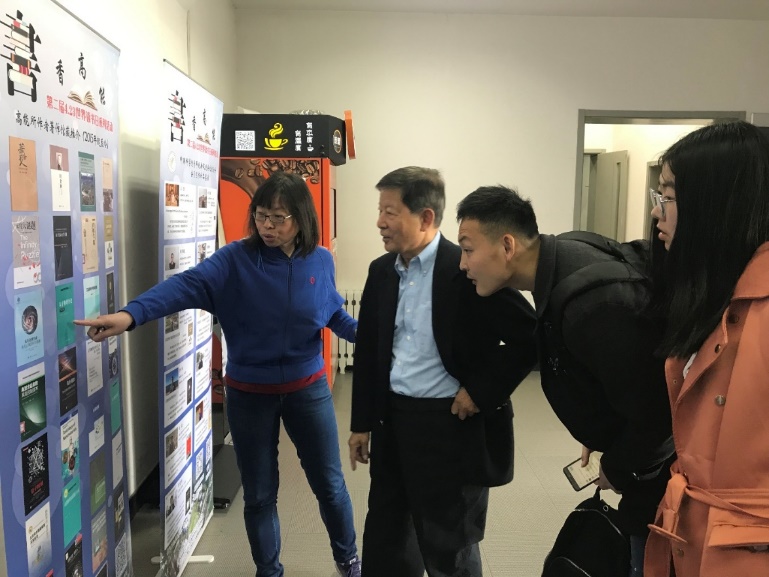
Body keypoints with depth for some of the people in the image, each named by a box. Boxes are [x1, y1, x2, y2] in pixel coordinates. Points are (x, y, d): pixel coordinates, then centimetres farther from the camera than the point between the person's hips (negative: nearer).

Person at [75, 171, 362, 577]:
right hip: (249, 394, -1)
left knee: (329, 483, 16)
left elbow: (335, 314, 8)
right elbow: (186, 286, -29)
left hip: (308, 389, 2)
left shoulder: (320, 261, -5)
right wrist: (131, 314, -45)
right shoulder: (236, 260, -13)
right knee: (259, 494, 14)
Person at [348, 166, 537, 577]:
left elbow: (530, 338, -16)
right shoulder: (381, 271, 4)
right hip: (392, 421, 6)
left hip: (451, 424, -6)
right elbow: (367, 351, 11)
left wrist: (482, 392, -14)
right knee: (384, 542, 21)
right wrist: (362, 423, 12)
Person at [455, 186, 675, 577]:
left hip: (662, 469, -8)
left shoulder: (595, 302, -36)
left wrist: (617, 469, -9)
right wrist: (600, 436, 9)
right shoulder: (561, 267, -5)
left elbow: (652, 409, -28)